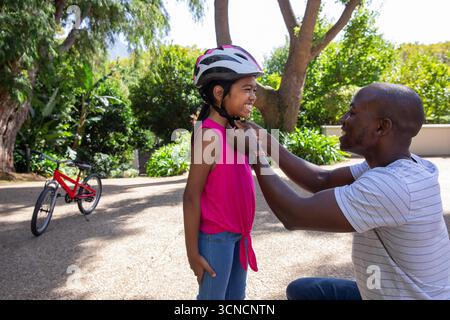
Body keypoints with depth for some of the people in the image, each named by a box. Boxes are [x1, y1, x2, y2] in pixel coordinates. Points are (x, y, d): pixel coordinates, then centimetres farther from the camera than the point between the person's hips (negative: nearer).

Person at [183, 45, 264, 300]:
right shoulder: (209, 134, -21)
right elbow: (192, 195, -19)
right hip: (217, 237, -8)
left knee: (237, 296, 21)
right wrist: (193, 252, -15)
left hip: (238, 233, 8)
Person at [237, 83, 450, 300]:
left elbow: (294, 216, -31)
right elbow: (322, 181, 2)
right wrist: (266, 142, -3)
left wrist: (256, 156, -17)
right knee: (299, 290, 15)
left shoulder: (392, 185, -33)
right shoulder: (394, 165, -3)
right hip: (389, 292, 8)